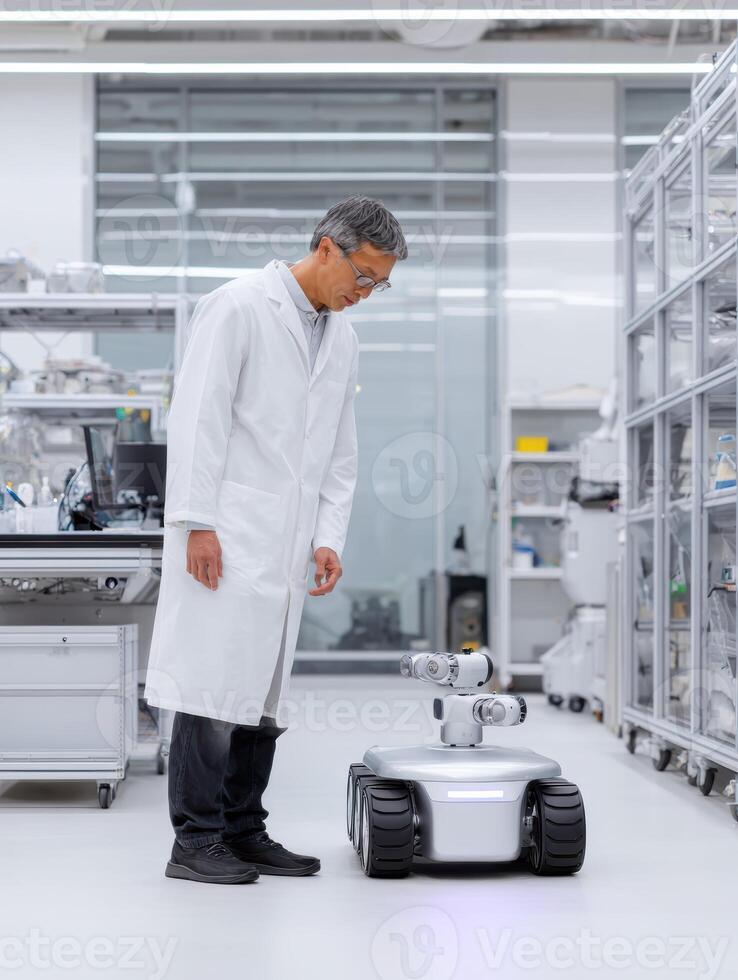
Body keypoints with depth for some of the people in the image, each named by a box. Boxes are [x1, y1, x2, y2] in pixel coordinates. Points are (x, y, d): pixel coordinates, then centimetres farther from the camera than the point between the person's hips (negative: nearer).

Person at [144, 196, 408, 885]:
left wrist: (329, 537, 9)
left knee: (265, 694, 7)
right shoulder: (240, 306, -5)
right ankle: (196, 841, 0)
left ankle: (243, 832, 15)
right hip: (224, 539, -7)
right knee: (214, 685, -7)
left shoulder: (343, 338, 17)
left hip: (284, 547, 7)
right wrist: (198, 522, -16)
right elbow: (197, 417, -11)